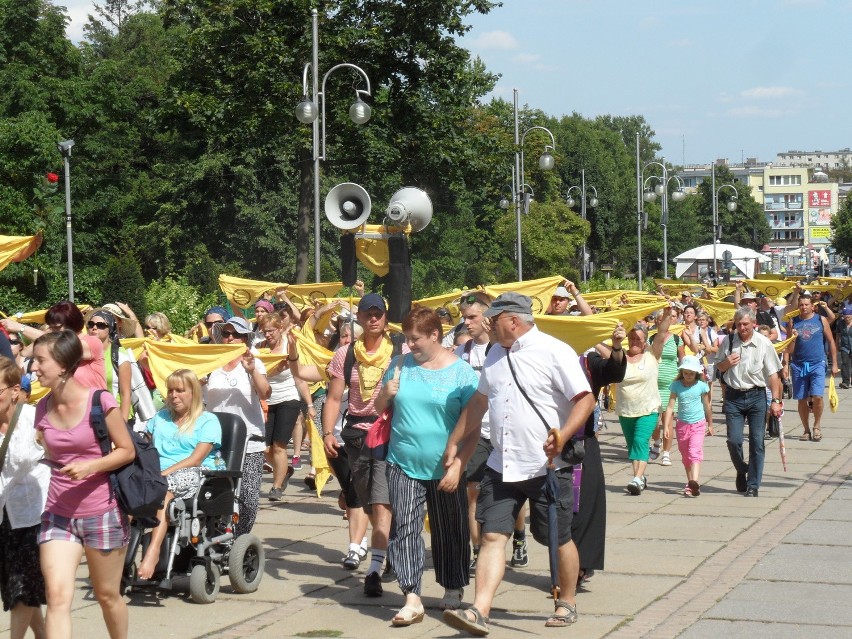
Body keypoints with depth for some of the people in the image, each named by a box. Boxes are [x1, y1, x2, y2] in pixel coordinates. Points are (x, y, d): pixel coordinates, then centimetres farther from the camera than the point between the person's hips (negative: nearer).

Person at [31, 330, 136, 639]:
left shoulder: (100, 402, -13)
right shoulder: (43, 408, 2)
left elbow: (127, 451, -7)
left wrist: (91, 466, -20)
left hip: (102, 513, -3)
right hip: (58, 514, 3)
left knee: (107, 595, 12)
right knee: (57, 596, -11)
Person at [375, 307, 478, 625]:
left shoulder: (461, 371, -6)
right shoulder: (400, 365, 5)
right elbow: (379, 409, 16)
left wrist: (457, 466, -15)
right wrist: (386, 394, -7)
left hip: (445, 468, -2)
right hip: (403, 464, 2)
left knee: (449, 532, 10)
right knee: (405, 528, -7)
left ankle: (453, 591, 28)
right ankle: (412, 599, -8)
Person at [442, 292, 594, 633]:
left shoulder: (554, 352, -11)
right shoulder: (496, 355, 12)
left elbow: (586, 399, -14)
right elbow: (479, 401, 24)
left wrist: (562, 436, -27)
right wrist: (454, 442, 26)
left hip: (547, 465, -6)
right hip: (502, 465, 6)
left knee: (557, 539, 8)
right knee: (492, 536, -5)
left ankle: (567, 603, 28)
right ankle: (479, 612, -12)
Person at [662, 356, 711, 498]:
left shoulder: (701, 386, -2)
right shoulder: (677, 385, 0)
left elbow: (706, 406, 10)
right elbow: (670, 406, -1)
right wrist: (666, 426, -7)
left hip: (698, 424, -3)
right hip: (682, 424, 3)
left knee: (695, 452, -19)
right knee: (685, 455, 11)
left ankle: (694, 482, -33)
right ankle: (690, 483, 21)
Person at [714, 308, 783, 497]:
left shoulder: (764, 343, -4)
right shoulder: (727, 341, 3)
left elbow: (773, 373, -1)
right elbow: (718, 367, 16)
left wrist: (776, 400, -5)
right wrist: (726, 363, -8)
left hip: (757, 396, -1)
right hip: (733, 396, 2)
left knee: (757, 442, -1)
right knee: (734, 440, -5)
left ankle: (753, 485, 8)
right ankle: (741, 471, 25)